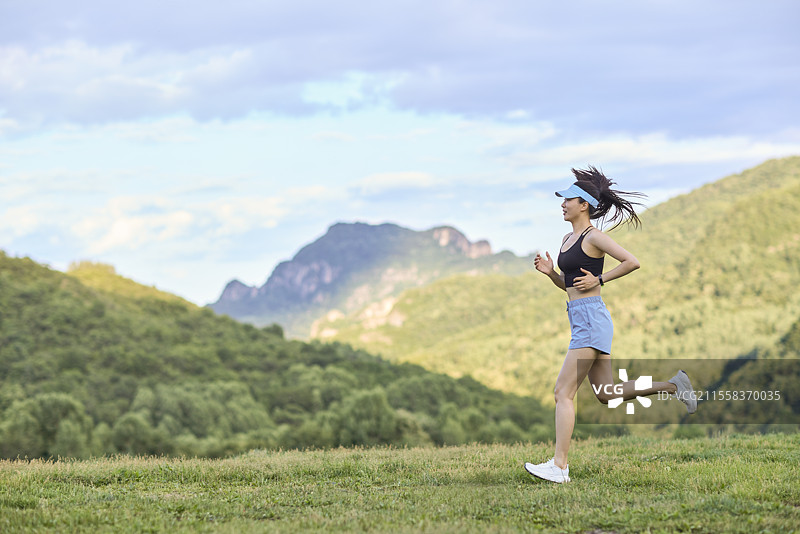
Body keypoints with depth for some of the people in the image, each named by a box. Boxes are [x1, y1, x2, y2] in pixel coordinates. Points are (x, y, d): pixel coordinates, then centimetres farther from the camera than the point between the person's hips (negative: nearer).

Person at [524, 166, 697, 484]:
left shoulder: (593, 237, -9)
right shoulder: (568, 239, 17)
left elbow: (633, 262, -15)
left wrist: (599, 279, -14)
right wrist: (549, 272, 6)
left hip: (591, 319, -10)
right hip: (581, 322, 10)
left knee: (563, 392, -12)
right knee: (606, 394, 15)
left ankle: (559, 467, -14)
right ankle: (673, 386, 24)